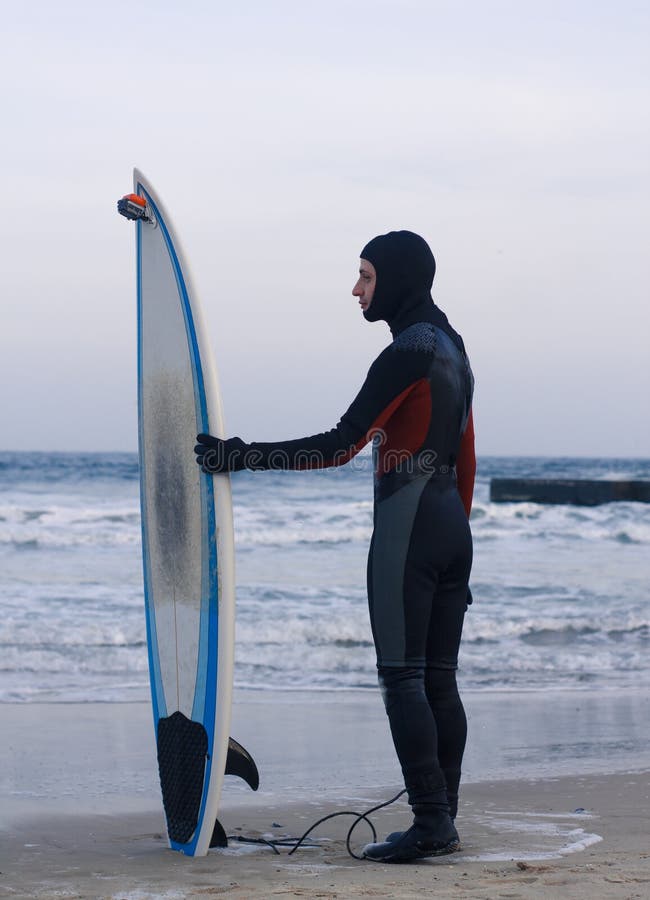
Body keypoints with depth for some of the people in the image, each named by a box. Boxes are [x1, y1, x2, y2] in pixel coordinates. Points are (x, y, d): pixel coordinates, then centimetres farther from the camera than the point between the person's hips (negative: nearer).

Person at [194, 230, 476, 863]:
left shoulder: (407, 352, -13)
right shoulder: (452, 348, 17)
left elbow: (342, 444, -18)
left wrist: (244, 457, -17)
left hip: (407, 527, -9)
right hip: (452, 527, 9)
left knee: (402, 677, -7)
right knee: (438, 679, 8)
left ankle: (430, 822, -11)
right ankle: (443, 822, 8)